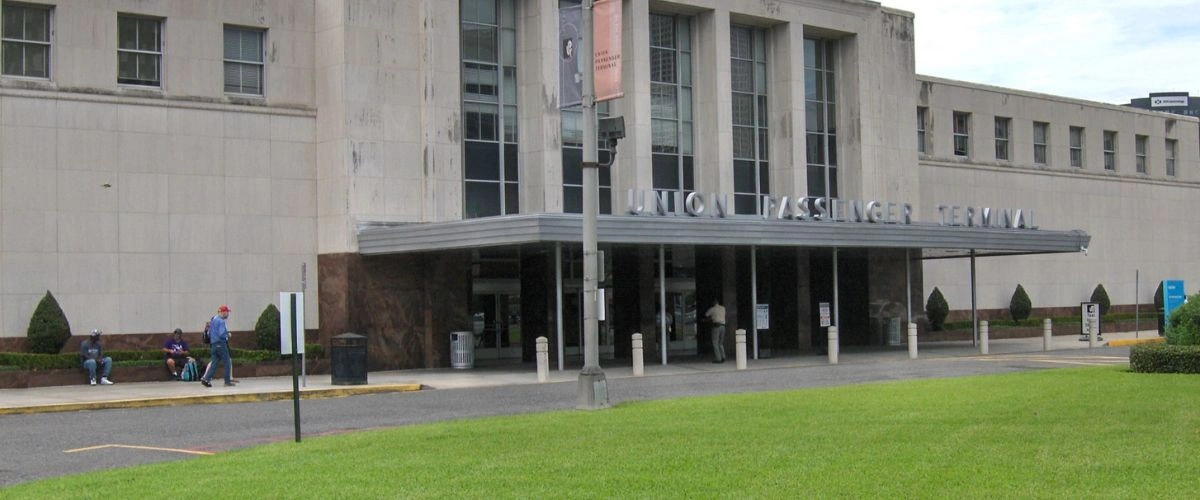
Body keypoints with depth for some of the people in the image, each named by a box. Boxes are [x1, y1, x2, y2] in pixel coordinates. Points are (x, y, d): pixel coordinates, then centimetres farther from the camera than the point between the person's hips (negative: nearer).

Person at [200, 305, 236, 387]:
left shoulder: (213, 320, 15)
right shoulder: (221, 321, -15)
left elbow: (209, 334, 20)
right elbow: (221, 334, -23)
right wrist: (228, 335, -5)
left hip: (214, 344, 9)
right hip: (221, 344, -9)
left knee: (214, 363, 7)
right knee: (227, 362, 1)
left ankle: (206, 378, -4)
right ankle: (228, 381, 2)